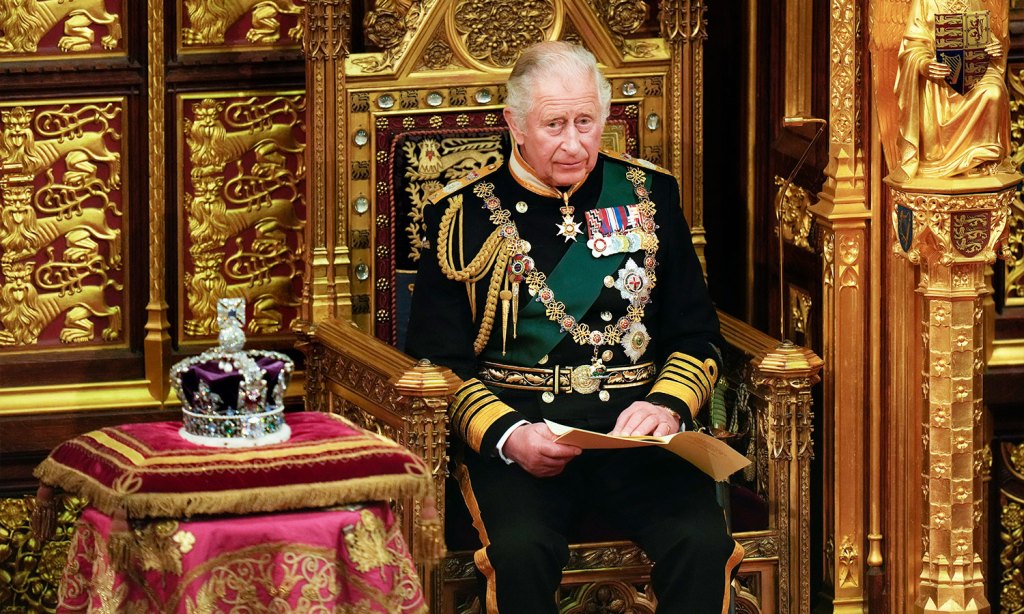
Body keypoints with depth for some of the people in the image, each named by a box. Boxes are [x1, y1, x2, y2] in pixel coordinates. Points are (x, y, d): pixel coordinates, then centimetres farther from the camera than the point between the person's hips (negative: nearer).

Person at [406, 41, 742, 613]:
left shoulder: (649, 194, 14)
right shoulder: (465, 213, 7)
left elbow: (697, 335, 16)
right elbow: (438, 359, 4)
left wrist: (667, 405, -6)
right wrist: (507, 436, -13)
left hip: (634, 426, 2)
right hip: (515, 423, -2)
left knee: (704, 543, -28)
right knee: (523, 549, -34)